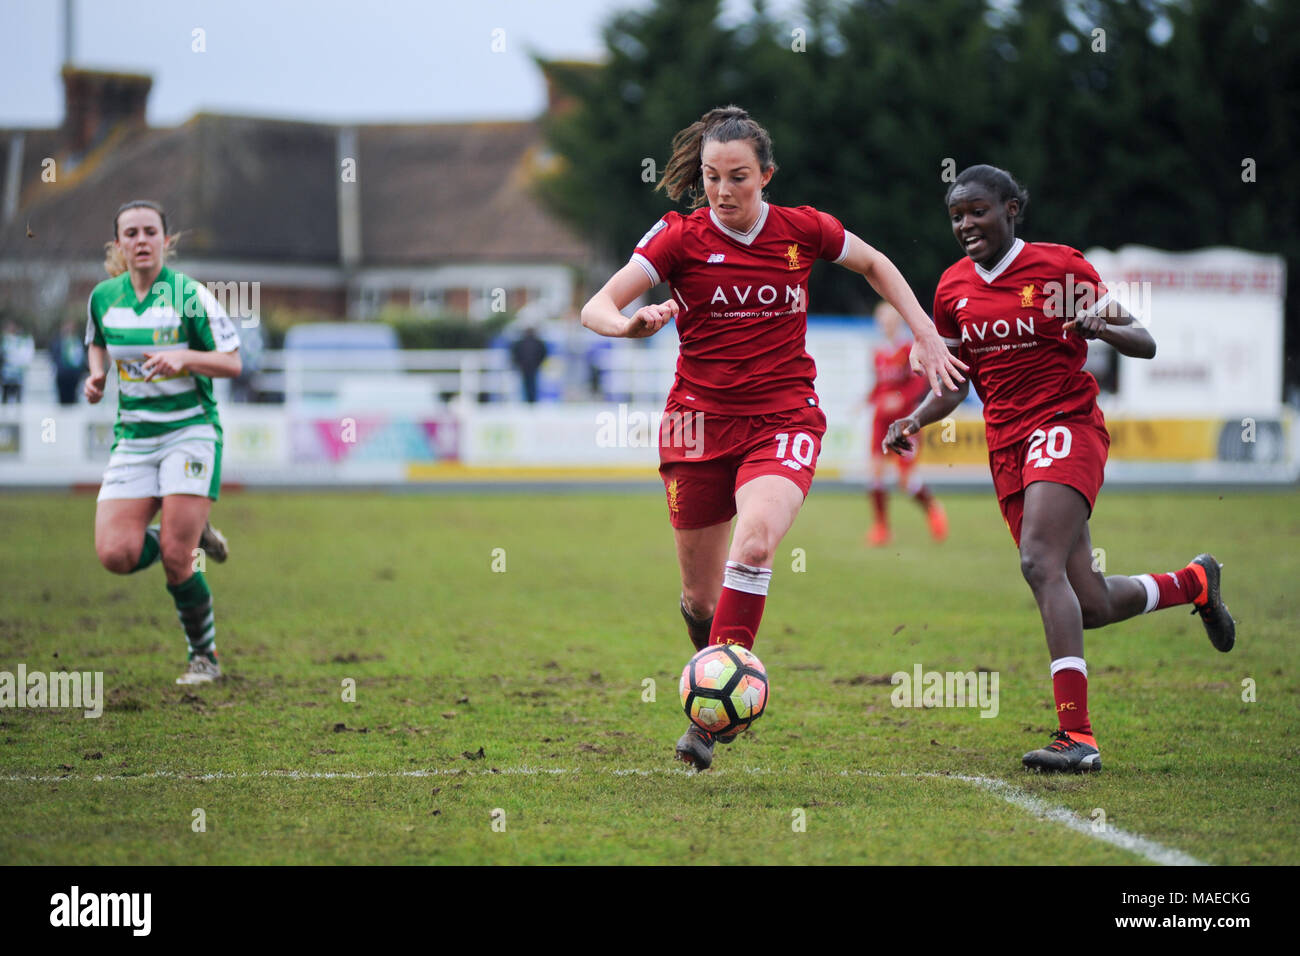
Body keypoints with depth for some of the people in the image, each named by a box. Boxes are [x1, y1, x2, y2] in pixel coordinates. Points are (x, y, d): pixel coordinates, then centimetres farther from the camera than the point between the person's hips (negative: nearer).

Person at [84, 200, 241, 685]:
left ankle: (204, 656, 9)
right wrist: (97, 376, 5)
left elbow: (232, 362, -6)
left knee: (176, 558, -13)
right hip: (133, 438, 4)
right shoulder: (103, 297, 4)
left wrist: (183, 358, -22)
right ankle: (192, 535, 18)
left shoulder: (189, 294, -9)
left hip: (190, 430, -4)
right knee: (116, 554, -12)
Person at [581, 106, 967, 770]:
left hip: (784, 420, -1)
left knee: (754, 543, -29)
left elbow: (874, 264, 19)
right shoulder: (680, 237, -6)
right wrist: (632, 325, -33)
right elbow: (596, 307, -10)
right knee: (701, 597, 5)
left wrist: (926, 336, 13)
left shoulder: (803, 230, -1)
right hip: (701, 421, 1)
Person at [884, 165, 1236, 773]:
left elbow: (1144, 344, -2)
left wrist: (1103, 327, -24)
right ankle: (1194, 583, 36)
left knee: (1040, 562, -28)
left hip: (1065, 424, -6)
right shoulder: (953, 289, 10)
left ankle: (1076, 733, -31)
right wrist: (917, 420, 0)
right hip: (1007, 445, 6)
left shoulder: (1060, 267, -4)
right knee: (1089, 605, 4)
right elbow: (954, 382, 20)